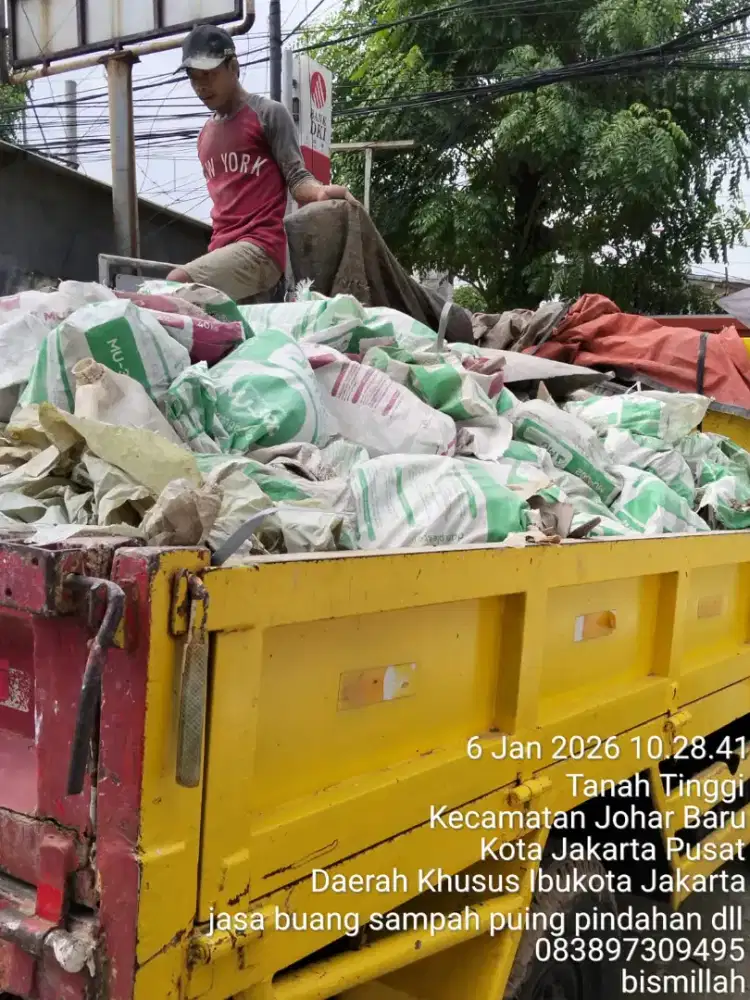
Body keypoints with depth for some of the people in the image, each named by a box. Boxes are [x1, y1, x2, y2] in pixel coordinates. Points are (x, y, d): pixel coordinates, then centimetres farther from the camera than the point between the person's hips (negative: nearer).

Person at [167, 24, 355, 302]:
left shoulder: (268, 113, 3)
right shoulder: (205, 135, 24)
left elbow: (296, 177, -4)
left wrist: (321, 192, -26)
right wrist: (215, 250, 16)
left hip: (261, 247, -7)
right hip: (222, 250, 7)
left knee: (176, 284, -28)